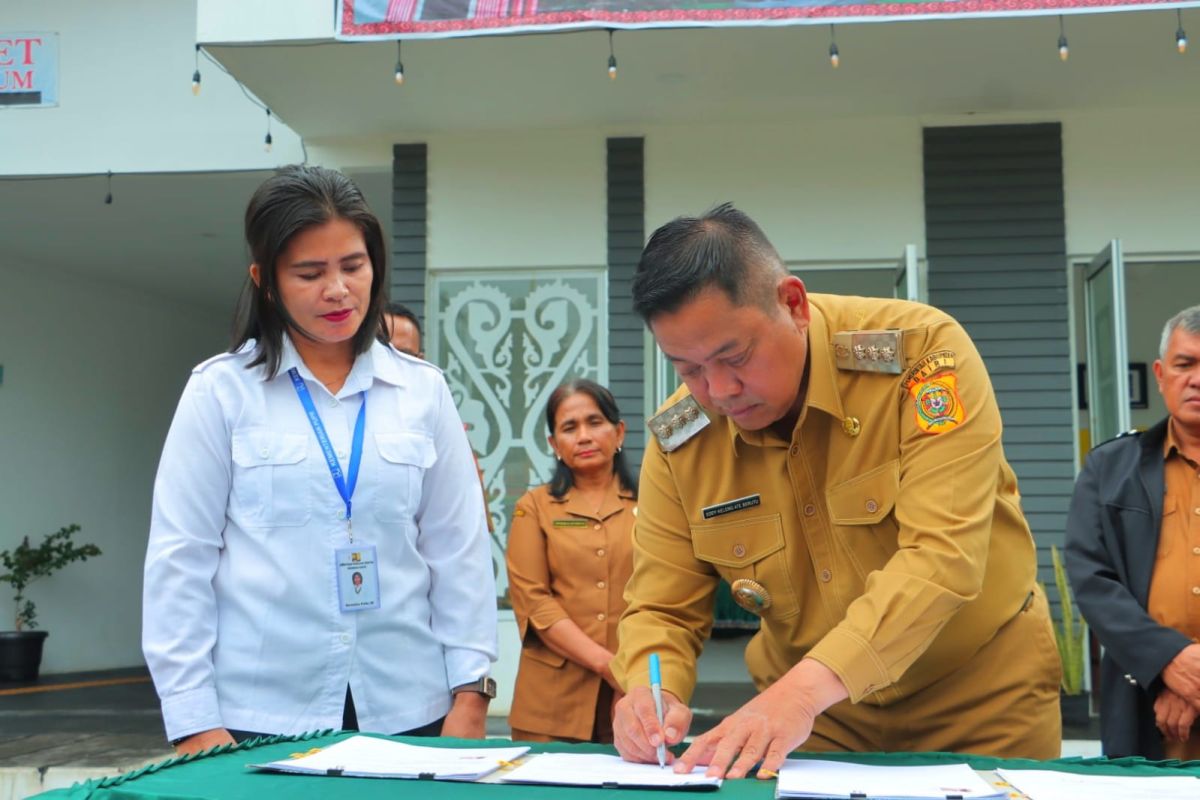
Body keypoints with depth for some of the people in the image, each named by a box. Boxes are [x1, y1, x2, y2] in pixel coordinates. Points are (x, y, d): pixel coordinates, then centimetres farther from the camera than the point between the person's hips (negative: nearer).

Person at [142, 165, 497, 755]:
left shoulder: (422, 390, 4)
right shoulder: (220, 391, -1)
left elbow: (459, 549, 4)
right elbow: (181, 556, -2)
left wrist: (470, 690, 0)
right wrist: (193, 719, -6)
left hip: (406, 710, 2)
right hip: (261, 715, -2)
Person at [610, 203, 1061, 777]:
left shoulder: (922, 351, -24)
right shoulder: (679, 443, -11)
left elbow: (942, 556, -32)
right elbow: (663, 610, -6)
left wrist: (806, 687, -42)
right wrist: (651, 694, -28)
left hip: (980, 699, -2)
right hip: (808, 710, 3)